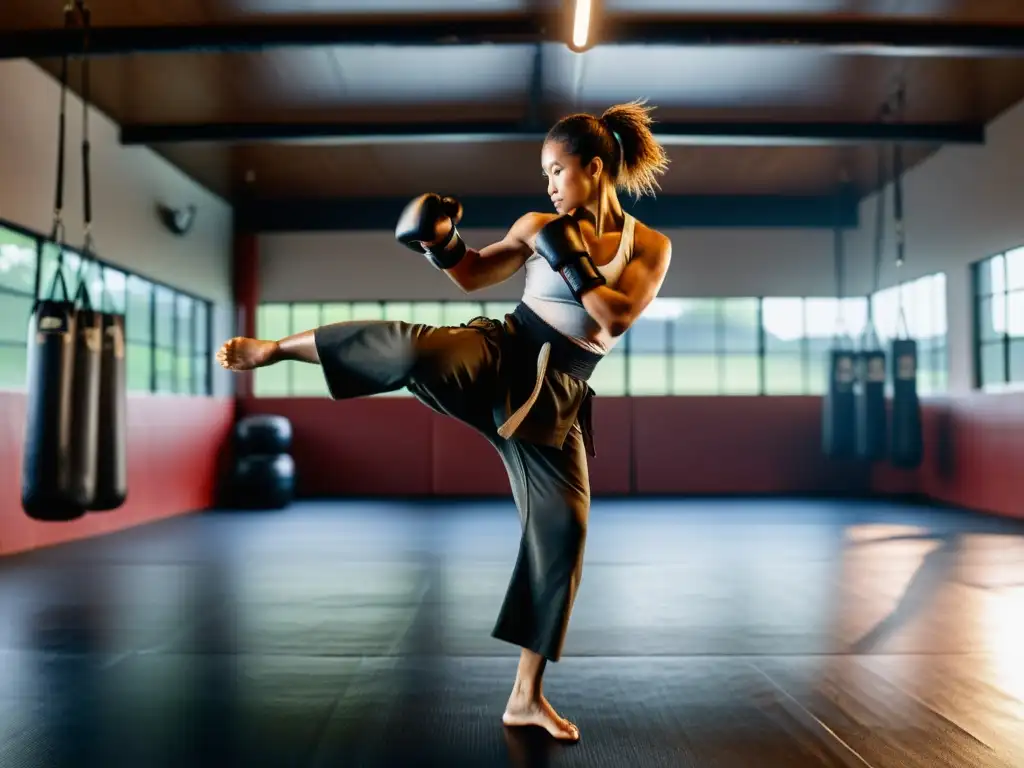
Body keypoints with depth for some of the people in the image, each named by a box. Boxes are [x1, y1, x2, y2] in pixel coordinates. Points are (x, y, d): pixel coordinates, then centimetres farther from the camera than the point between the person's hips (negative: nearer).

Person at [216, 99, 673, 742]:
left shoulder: (651, 246, 3)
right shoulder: (539, 225, 6)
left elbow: (617, 319, -10)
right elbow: (474, 275, 15)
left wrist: (570, 260, -14)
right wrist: (441, 240, -3)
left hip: (553, 400, 1)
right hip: (497, 355, 0)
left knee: (562, 532, -4)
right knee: (418, 350, -34)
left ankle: (527, 696, 10)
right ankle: (274, 347, -12)